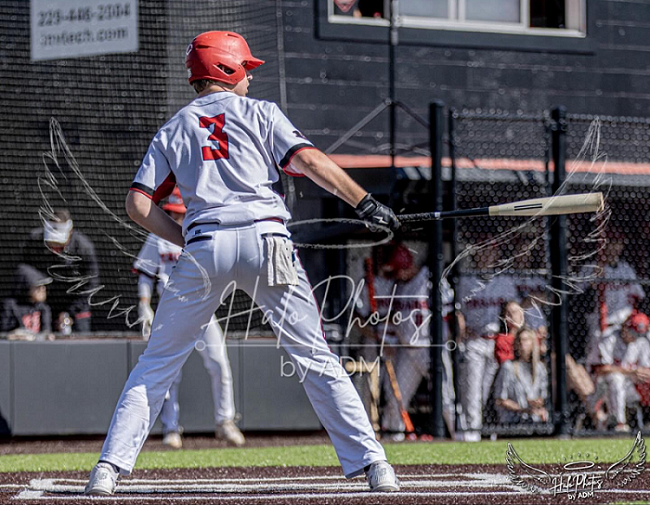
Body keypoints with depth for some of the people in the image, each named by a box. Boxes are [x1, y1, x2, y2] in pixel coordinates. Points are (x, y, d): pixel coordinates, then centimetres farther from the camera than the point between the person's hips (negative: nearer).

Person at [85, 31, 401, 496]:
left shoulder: (173, 130, 19)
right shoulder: (259, 113, 12)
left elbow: (139, 204, 10)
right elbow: (310, 161, -3)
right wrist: (365, 202, -2)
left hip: (203, 246, 2)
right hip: (266, 239, -2)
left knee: (157, 364, 10)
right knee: (316, 357, 3)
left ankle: (110, 467, 1)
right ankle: (372, 462, -2)